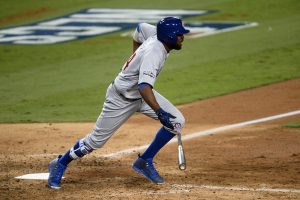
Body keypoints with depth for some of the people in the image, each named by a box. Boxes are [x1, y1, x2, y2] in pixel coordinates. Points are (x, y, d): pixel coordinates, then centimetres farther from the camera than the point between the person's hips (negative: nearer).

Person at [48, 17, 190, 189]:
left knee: (177, 121, -7)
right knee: (97, 140, 2)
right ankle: (60, 165, 25)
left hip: (140, 95, 8)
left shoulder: (157, 34, -10)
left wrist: (136, 55, 22)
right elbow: (144, 86, -48)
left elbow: (141, 28, 14)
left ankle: (145, 162, 4)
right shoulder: (154, 53, -35)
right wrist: (159, 112, -57)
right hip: (121, 99, -8)